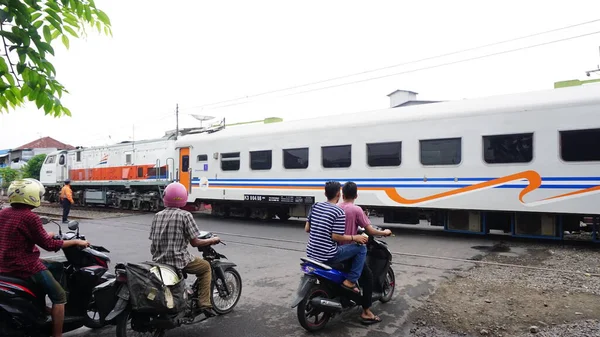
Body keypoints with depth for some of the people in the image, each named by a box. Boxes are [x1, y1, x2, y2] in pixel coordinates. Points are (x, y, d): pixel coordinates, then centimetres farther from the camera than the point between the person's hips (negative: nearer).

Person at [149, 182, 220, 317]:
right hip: (178, 260, -6)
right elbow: (194, 242, -10)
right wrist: (212, 240, 5)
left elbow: (153, 239, 10)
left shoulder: (157, 215, 6)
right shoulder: (185, 215, -11)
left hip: (158, 261, 6)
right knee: (205, 267, 18)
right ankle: (204, 304, 7)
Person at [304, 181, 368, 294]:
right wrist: (354, 238, -5)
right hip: (328, 255, -7)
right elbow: (336, 237, -18)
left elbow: (307, 229, 8)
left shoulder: (315, 206, 5)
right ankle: (350, 281, 3)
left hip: (311, 253, 7)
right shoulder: (339, 212, -14)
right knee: (362, 248, 5)